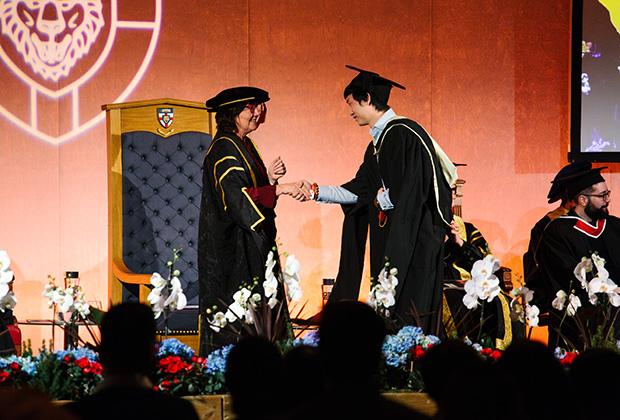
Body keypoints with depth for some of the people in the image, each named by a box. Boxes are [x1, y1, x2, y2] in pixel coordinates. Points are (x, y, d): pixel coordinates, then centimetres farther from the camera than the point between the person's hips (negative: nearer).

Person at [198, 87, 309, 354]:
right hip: (231, 247, -10)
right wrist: (279, 189, -28)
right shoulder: (223, 149, -14)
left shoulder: (244, 146, 15)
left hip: (248, 244, 10)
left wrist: (269, 177, -2)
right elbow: (236, 196, -26)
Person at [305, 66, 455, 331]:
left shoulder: (403, 133, -14)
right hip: (387, 244, 10)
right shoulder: (378, 141, 16)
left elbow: (412, 190, -22)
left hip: (412, 244, -10)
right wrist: (318, 192, 14)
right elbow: (359, 192, 17)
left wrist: (383, 198, -5)